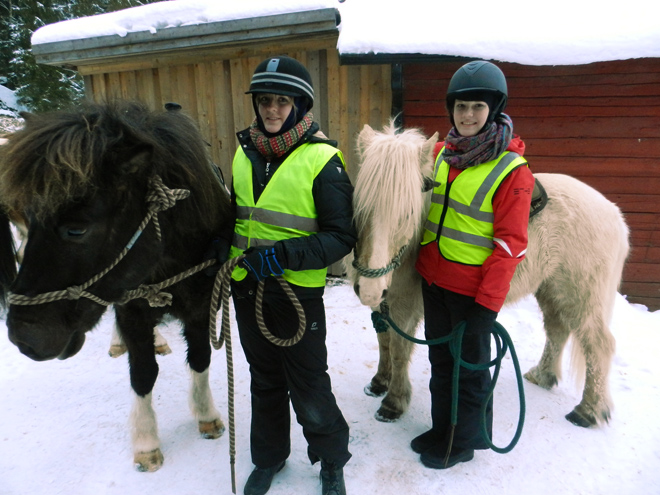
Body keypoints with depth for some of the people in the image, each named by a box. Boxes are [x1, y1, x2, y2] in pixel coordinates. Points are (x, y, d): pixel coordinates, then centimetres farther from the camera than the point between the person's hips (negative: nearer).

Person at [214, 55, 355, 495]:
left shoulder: (321, 158, -13)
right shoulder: (245, 152, 5)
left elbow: (342, 236, -15)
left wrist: (286, 254, -25)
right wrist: (224, 243, 1)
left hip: (298, 291, -5)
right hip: (247, 287, 6)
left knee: (309, 389, 8)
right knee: (264, 380, 22)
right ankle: (268, 457, 45)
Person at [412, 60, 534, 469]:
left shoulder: (511, 170, -14)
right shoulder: (443, 153, 5)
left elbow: (510, 243, -16)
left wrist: (488, 304, -18)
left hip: (472, 287, -6)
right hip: (433, 277, 7)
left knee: (469, 366, 11)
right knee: (440, 358, 20)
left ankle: (464, 441, 34)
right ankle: (442, 428, 41)